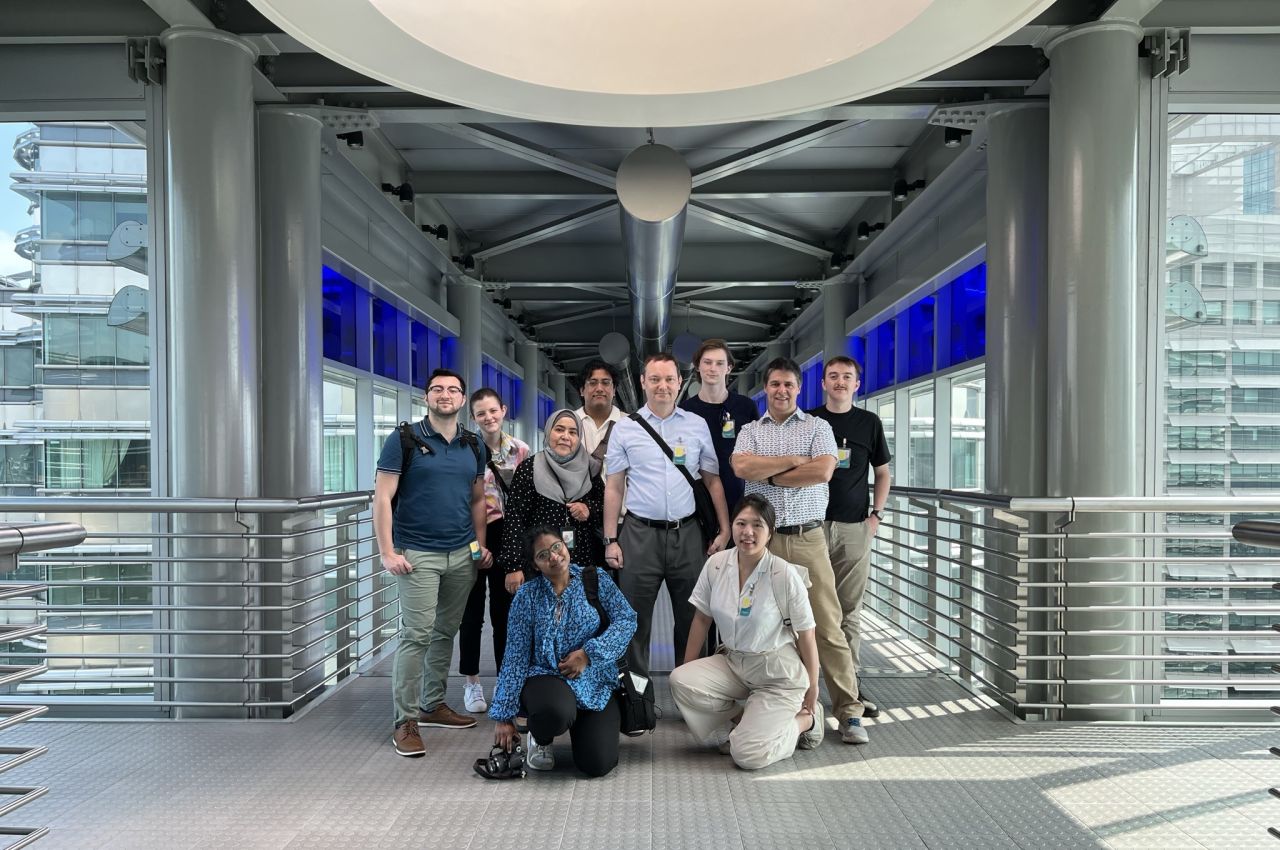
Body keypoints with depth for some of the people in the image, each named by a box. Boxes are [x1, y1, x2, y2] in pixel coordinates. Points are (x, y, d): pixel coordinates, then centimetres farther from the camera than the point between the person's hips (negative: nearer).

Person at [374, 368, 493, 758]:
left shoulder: (473, 445, 12)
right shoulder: (404, 440, -4)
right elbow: (382, 498, -7)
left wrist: (481, 545, 9)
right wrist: (387, 552, -13)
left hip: (462, 554, 5)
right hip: (417, 554, -5)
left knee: (446, 632, 11)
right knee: (416, 634, -6)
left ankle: (433, 705, 25)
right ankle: (406, 721, 3)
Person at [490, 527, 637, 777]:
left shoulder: (595, 579, 1)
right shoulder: (527, 595, -2)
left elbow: (626, 619, -4)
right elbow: (515, 657, -2)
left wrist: (589, 652, -16)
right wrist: (503, 716, -3)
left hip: (596, 682, 1)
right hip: (546, 677, -1)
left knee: (597, 765, -16)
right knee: (557, 712, -38)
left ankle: (579, 727, 21)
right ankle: (540, 738, 2)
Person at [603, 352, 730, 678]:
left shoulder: (697, 425, 6)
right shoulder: (625, 428, 2)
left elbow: (712, 481, 8)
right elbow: (614, 487, 3)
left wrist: (725, 531, 2)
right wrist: (610, 540, -1)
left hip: (687, 534, 1)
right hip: (640, 534, -1)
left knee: (692, 619, 11)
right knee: (635, 621, 7)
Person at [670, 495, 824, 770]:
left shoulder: (785, 575, -19)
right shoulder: (716, 564, -8)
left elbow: (806, 635, -9)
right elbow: (702, 618, 4)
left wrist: (812, 690, -1)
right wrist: (687, 668, 5)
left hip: (779, 675, -4)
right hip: (732, 662, 5)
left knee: (747, 755, -18)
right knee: (679, 680, -22)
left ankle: (806, 719, 11)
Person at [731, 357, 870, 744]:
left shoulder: (817, 427, 7)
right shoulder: (750, 431, 11)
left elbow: (823, 471, -11)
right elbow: (742, 466, -10)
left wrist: (769, 474, -4)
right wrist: (795, 460, -7)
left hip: (808, 540, -1)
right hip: (762, 539, 2)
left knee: (827, 626, -1)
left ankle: (849, 710, 7)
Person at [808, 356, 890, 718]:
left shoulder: (870, 423, 10)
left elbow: (882, 473, 16)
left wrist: (876, 514, 4)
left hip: (855, 526, 1)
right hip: (811, 525, -1)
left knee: (850, 611, 5)